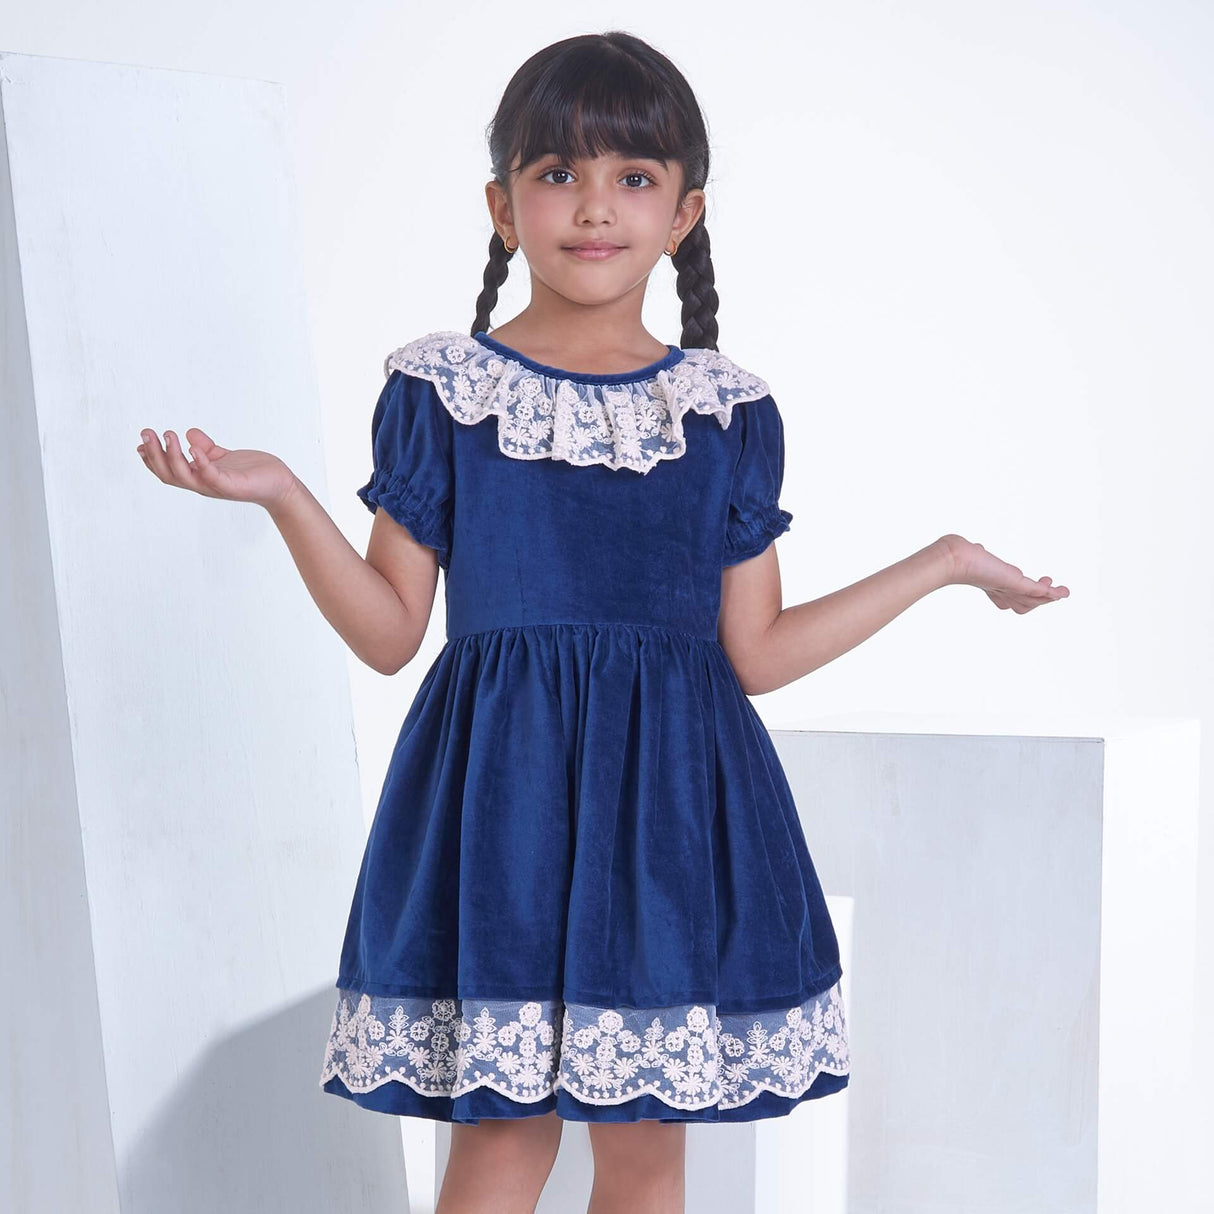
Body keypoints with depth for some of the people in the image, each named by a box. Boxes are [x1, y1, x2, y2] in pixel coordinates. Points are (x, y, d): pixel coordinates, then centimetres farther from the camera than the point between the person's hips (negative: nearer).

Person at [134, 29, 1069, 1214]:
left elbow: (753, 655, 6)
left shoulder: (730, 413, 5)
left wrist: (941, 563, 8)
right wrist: (283, 497, -13)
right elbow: (389, 634, 0)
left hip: (672, 802, 2)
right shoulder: (438, 389, 1)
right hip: (505, 796, -2)